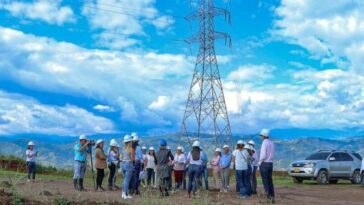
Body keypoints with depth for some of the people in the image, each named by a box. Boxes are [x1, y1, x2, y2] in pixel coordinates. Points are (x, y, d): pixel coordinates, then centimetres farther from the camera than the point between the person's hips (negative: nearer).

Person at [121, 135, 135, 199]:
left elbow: (121, 158, 11)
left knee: (124, 180, 15)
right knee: (127, 180, -5)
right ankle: (126, 195, -4)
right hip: (129, 164, -7)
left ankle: (123, 194, 18)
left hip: (123, 164, 7)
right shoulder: (131, 149, -12)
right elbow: (133, 158, -12)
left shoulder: (123, 148, 7)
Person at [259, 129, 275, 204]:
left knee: (265, 182, -1)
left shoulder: (264, 143, -15)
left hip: (264, 164, -7)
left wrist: (259, 162, -6)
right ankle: (272, 197, 10)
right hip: (270, 164, 7)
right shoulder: (272, 143, 10)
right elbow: (273, 155, 15)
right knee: (270, 181, 11)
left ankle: (268, 197, -3)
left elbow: (263, 155, -20)